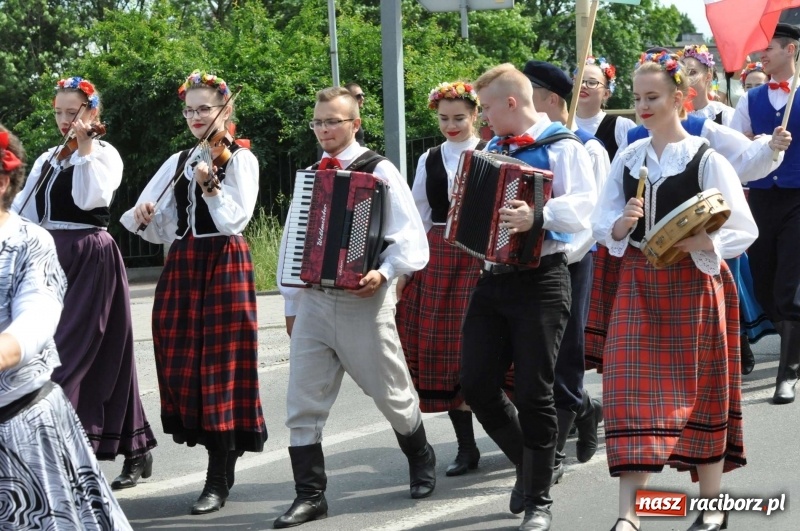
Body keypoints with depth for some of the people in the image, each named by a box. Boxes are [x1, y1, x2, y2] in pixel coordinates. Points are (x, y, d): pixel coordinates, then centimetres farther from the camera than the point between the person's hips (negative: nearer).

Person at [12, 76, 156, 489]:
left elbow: (90, 200, -18)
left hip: (90, 260, -7)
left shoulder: (104, 154, -1)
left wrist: (83, 149, -16)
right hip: (50, 257, 7)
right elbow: (22, 212, 10)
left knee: (66, 353, -12)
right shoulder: (48, 159, 15)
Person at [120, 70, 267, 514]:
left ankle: (219, 482, -1)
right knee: (182, 363, 5)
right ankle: (221, 457, 21)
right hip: (181, 267, 6)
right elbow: (158, 226, 10)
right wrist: (143, 218, -12)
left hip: (224, 266, -6)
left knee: (220, 365, -6)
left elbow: (236, 220, -15)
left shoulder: (240, 159, -2)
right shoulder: (178, 162, 14)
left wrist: (210, 186, -28)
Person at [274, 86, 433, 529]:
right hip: (312, 301, 5)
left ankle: (421, 461, 37)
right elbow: (292, 241, 15)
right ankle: (310, 495, 6)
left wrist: (384, 273, -26)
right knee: (302, 404, -2)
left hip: (362, 301, -4)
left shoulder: (379, 171, -5)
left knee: (392, 394, 11)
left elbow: (410, 237, -11)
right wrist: (291, 305, 13)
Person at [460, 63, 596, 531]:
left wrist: (537, 215, -38)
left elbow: (585, 204, -24)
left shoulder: (562, 146, -8)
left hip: (540, 281, -7)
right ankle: (528, 463, 27)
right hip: (492, 279, 7)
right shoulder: (493, 147, 14)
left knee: (533, 392, -3)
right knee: (477, 384, 4)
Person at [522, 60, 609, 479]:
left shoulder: (586, 148, -6)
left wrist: (565, 252, -24)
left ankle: (553, 453, 7)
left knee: (560, 355, 0)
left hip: (567, 262, -5)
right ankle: (585, 409, 31)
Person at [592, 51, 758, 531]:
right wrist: (623, 224, -12)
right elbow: (603, 225, 9)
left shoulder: (707, 159, -7)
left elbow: (744, 230, -7)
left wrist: (703, 243, -24)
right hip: (639, 283, 3)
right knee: (634, 390, -6)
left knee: (700, 390, 6)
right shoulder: (627, 160, 6)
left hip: (693, 284, -3)